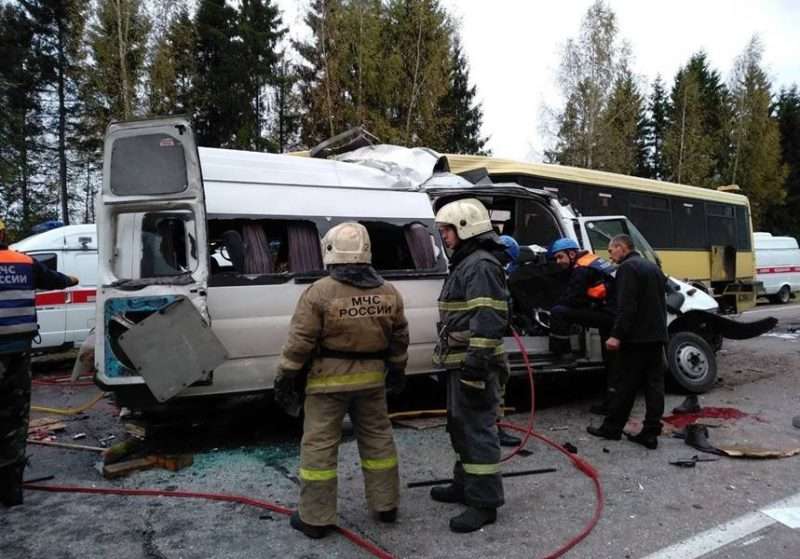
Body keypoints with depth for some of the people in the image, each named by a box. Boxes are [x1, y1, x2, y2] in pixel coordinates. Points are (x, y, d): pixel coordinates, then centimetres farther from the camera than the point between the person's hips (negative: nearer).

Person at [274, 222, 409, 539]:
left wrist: (286, 377, -4)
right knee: (377, 439, 17)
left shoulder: (319, 292, -15)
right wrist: (397, 370, 21)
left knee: (319, 446, 6)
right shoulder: (388, 292, 1)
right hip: (372, 378, 5)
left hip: (329, 379, -4)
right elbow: (399, 338, 9)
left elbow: (300, 341, -13)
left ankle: (316, 518, 15)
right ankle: (386, 506, 28)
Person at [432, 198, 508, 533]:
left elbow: (487, 321, -25)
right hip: (460, 363, 11)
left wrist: (476, 363, -28)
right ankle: (465, 485, 34)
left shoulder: (481, 265, -15)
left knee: (477, 429, -4)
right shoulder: (466, 264, 19)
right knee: (461, 426, 20)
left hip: (472, 365, -11)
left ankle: (484, 502, 5)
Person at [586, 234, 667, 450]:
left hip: (636, 337, -8)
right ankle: (651, 432, 8)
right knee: (654, 383, 6)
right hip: (656, 335, 9)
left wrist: (617, 334, -22)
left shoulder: (627, 268, -11)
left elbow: (626, 306, -21)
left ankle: (612, 428, 10)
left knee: (625, 385, 0)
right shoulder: (653, 267, 18)